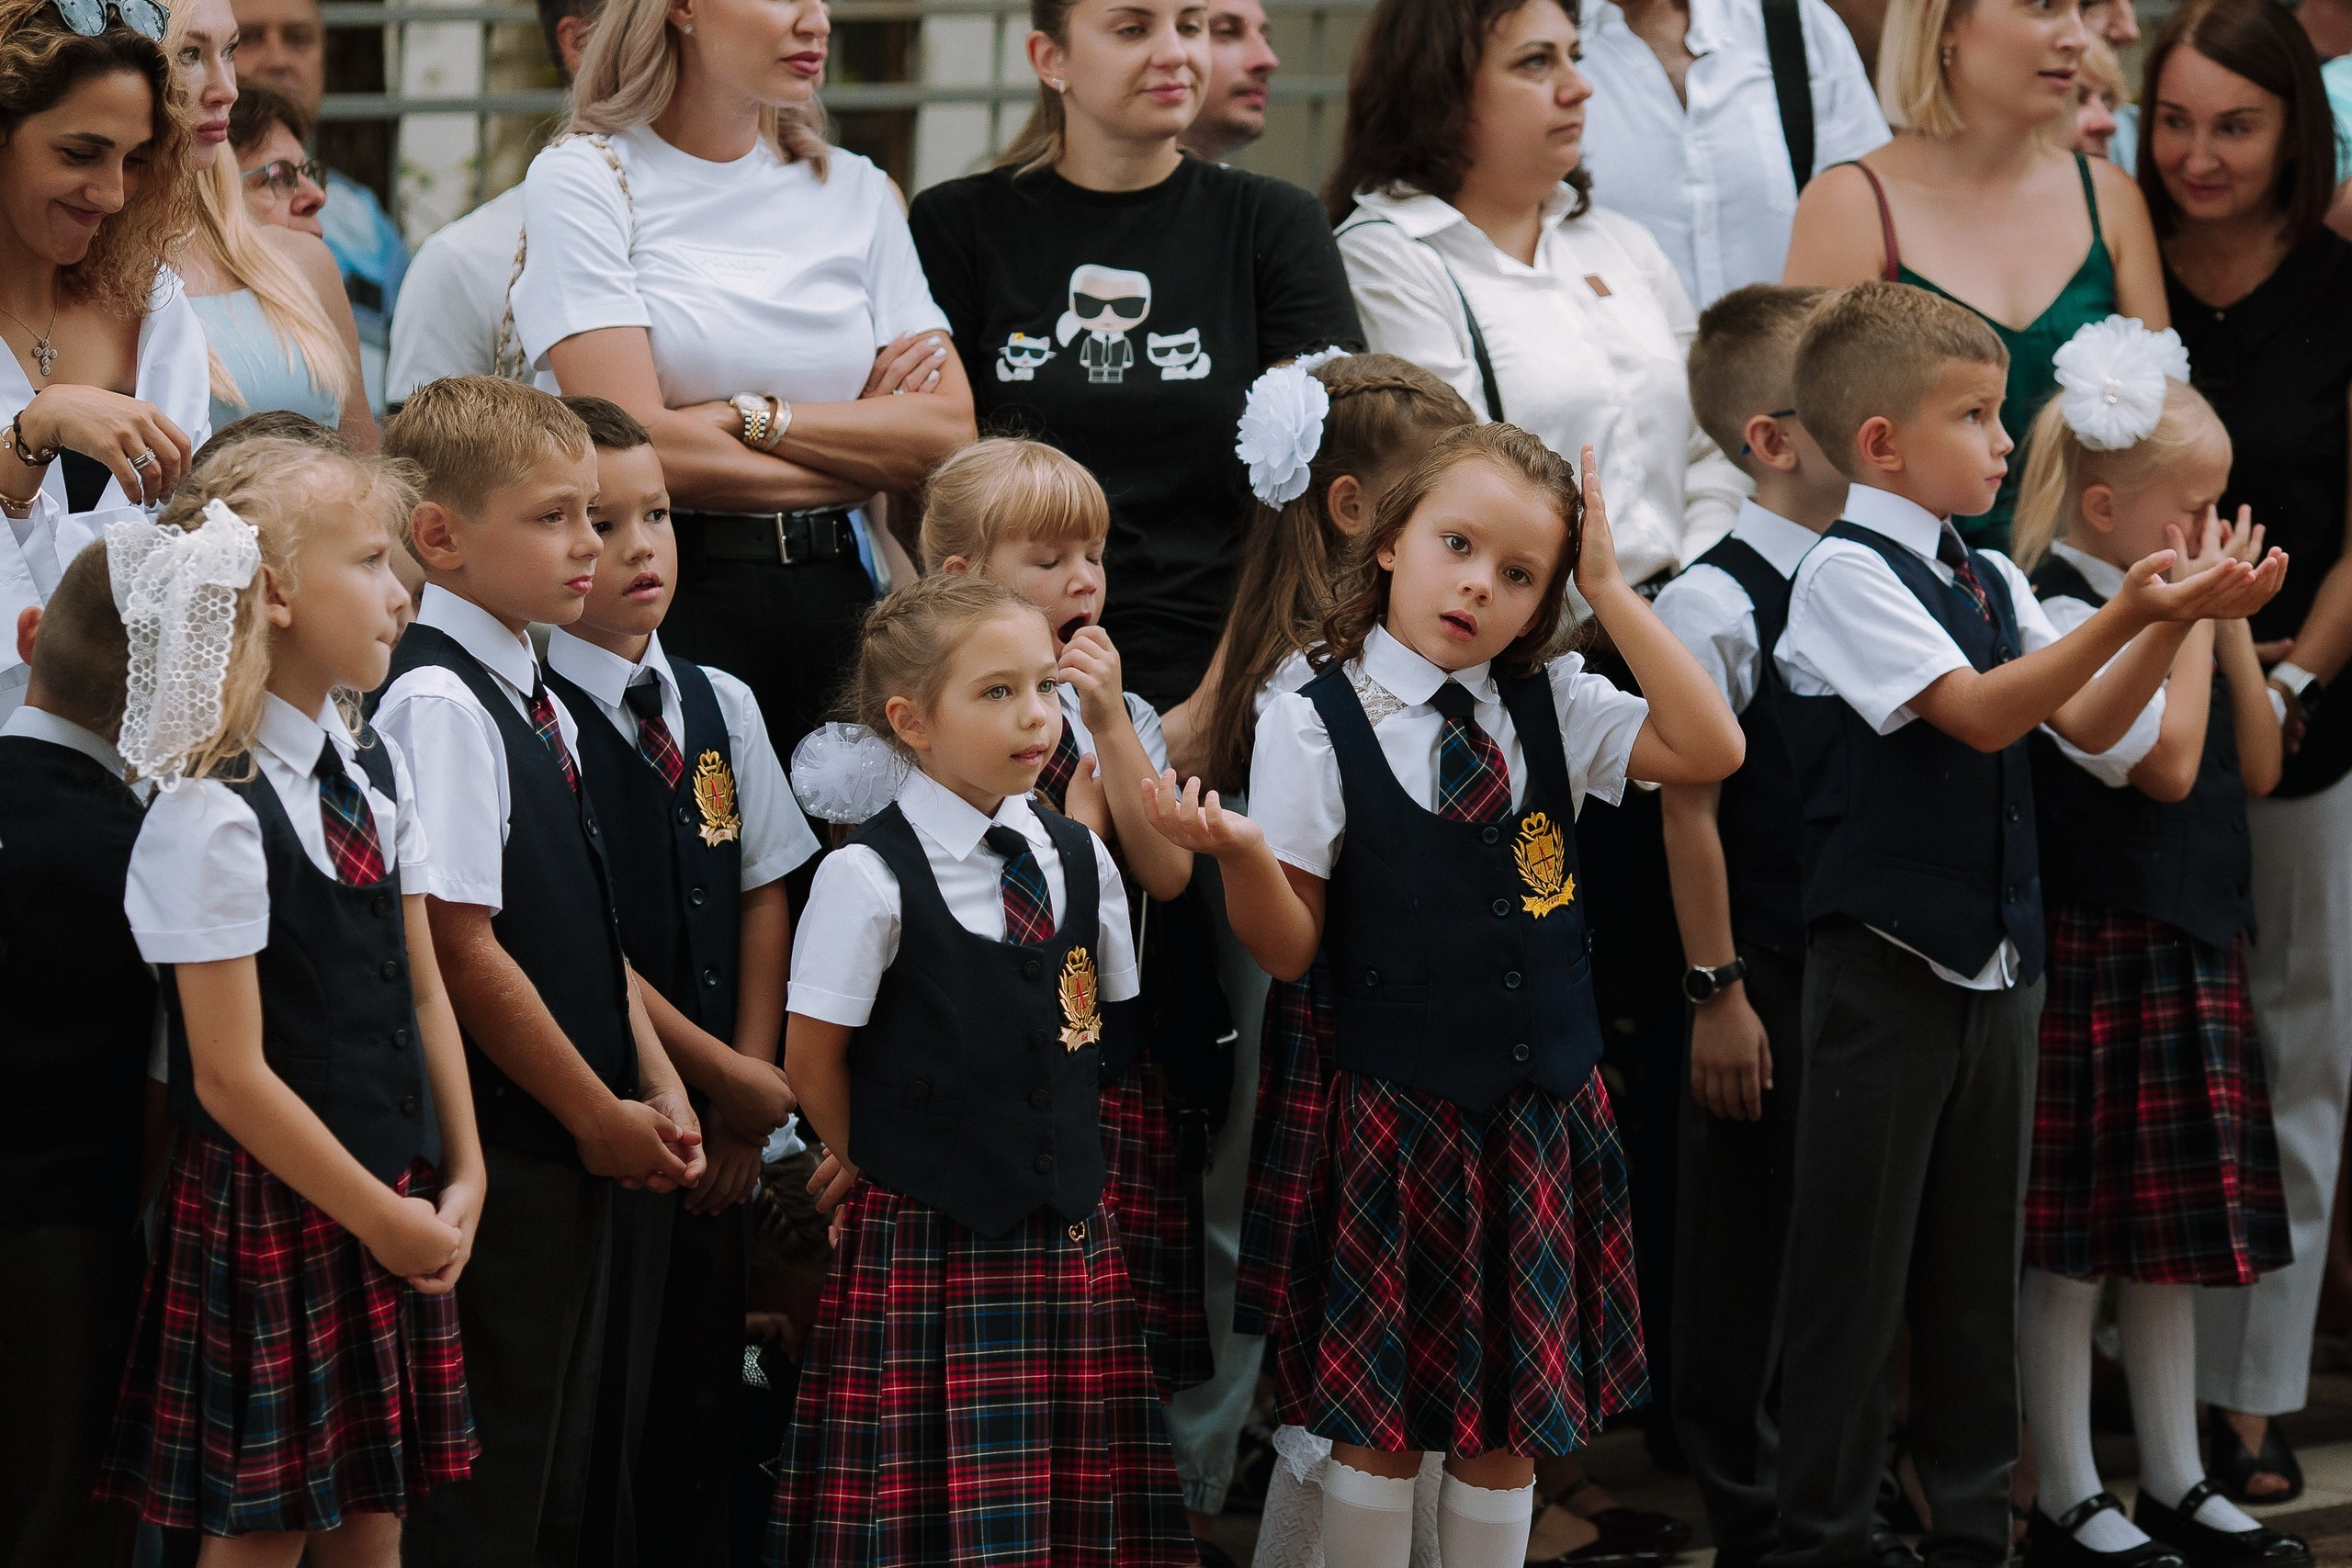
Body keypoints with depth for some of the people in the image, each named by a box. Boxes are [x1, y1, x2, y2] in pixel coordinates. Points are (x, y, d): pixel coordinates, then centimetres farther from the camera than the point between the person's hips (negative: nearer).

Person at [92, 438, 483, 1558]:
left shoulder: (374, 771, 7)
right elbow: (232, 1076, -18)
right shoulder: (211, 816, -18)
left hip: (395, 1211, 7)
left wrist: (459, 1175, 4)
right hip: (272, 1213, -7)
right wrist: (382, 1220, -12)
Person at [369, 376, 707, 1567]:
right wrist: (597, 1114, -12)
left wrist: (657, 1089, 8)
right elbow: (461, 950, -20)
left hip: (593, 1149, 10)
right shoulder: (439, 704, -16)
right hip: (500, 1162, -9)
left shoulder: (537, 703, 13)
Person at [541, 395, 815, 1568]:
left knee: (704, 1411, 12)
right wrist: (731, 1078, -9)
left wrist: (749, 1098, 1)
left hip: (716, 1134, 6)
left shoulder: (720, 707, 8)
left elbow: (762, 900, 11)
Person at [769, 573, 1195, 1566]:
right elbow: (812, 1063, -3)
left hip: (1069, 1237, 5)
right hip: (925, 1248, -5)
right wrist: (882, 1162, 7)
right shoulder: (868, 878, -10)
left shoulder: (1079, 861, 6)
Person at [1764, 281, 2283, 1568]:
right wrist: (2126, 617, -27)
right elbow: (1978, 714, -20)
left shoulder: (1992, 581, 12)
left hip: (1996, 963, 7)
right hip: (1885, 965, -7)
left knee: (1977, 1262, 12)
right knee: (1855, 1266, -2)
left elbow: (2085, 727, 8)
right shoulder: (1846, 572, -11)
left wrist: (2176, 618, -5)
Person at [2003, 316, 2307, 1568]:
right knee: (2071, 1244, -2)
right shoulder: (2058, 617, -14)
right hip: (2096, 957, -9)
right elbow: (2165, 760, -21)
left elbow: (2256, 767, 14)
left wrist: (2233, 625, 4)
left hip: (2192, 952, 9)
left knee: (2173, 1234, 13)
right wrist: (2194, 612, -13)